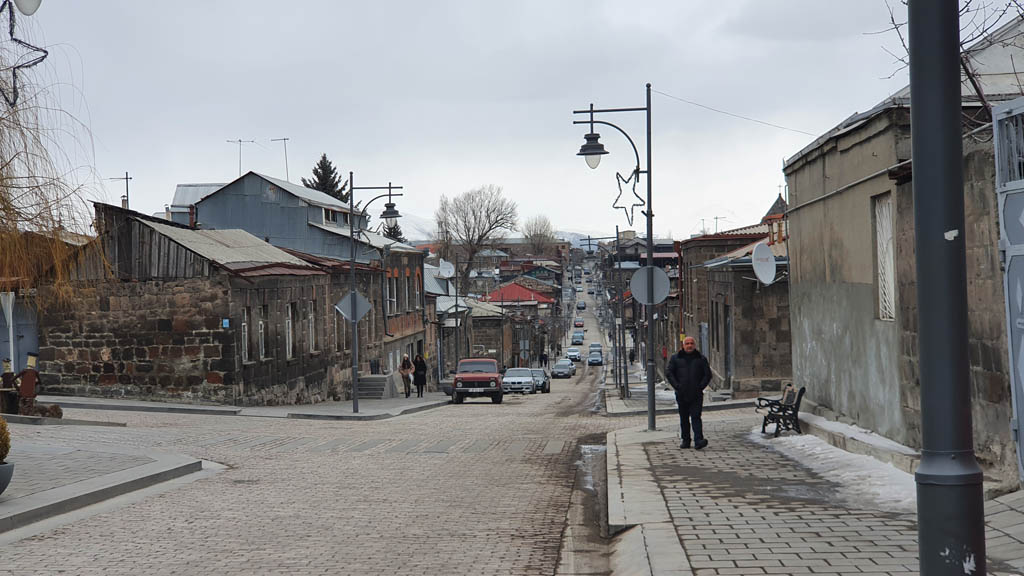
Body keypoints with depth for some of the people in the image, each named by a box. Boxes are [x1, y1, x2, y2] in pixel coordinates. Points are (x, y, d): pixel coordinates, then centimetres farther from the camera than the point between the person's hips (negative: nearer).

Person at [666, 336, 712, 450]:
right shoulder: (676, 358, 9)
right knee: (684, 418, 8)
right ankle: (685, 440, 17)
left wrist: (700, 387, -7)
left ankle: (698, 440, -19)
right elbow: (669, 373, 3)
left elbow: (708, 374, 6)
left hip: (696, 394, -2)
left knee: (696, 417, -11)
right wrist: (677, 386, -8)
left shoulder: (701, 359, 9)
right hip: (682, 394, 2)